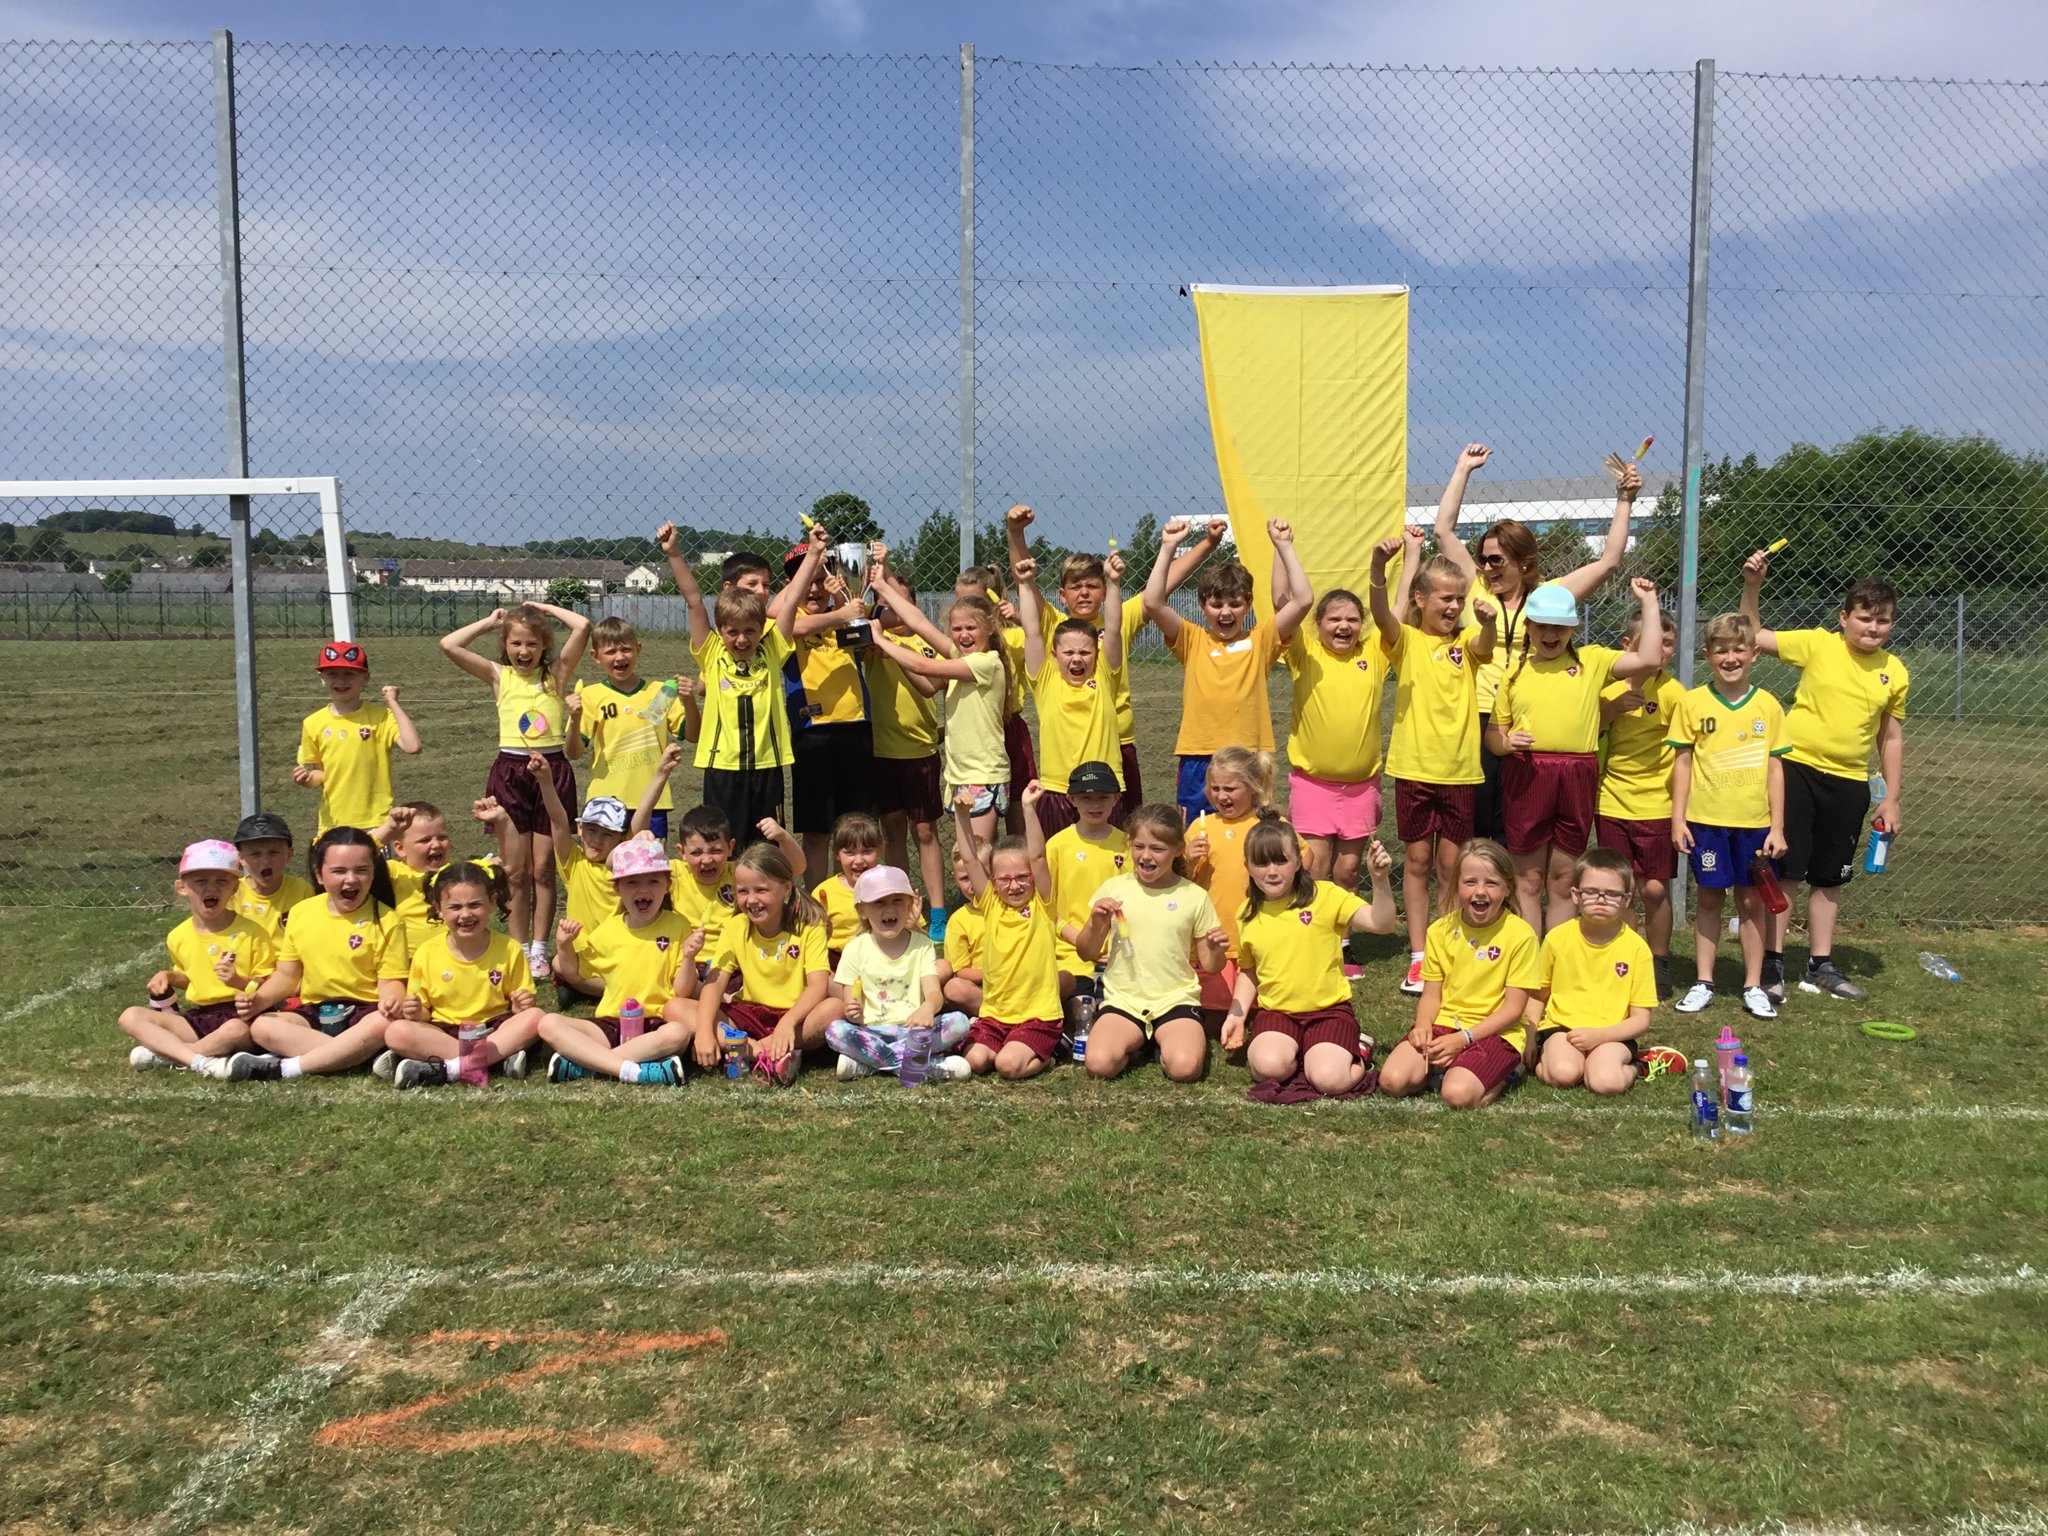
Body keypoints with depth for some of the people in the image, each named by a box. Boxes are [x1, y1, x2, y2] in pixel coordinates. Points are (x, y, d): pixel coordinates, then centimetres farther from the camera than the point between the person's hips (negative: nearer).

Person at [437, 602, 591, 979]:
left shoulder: (556, 674, 3)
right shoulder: (499, 676, 5)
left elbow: (583, 627, -10)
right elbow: (448, 644, -5)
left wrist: (547, 608, 4)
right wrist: (490, 621, 5)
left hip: (552, 771, -1)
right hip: (511, 774, 1)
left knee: (543, 869, 6)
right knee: (515, 871, 6)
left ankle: (539, 950, 14)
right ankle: (520, 950, 15)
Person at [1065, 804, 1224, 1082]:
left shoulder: (1195, 897, 1)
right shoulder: (1113, 888, 3)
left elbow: (1209, 966, 7)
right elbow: (1086, 954, 8)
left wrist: (1216, 951, -16)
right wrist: (1097, 923, -12)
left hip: (1176, 999, -1)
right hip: (1123, 999, 1)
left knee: (1184, 1067, -28)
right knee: (1100, 1064, -26)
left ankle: (1164, 1043, 5)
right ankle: (1135, 1044, 6)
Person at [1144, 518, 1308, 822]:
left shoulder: (1260, 641, 5)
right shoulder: (1192, 640, 4)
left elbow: (1302, 600, -5)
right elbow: (1153, 603, -9)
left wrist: (1284, 546, -7)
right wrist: (1168, 548, -11)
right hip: (1198, 764, 0)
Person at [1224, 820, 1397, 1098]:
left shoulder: (1324, 896, -7)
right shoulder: (1247, 914, 4)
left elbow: (1382, 924, -16)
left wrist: (1380, 880, -31)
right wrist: (1236, 1015, 5)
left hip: (1328, 1009, -1)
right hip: (1276, 1012, 2)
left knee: (1328, 1079, -25)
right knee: (1268, 1067, -30)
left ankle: (1355, 1049, 9)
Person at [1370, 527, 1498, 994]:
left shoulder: (1466, 640, 3)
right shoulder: (1405, 639, -2)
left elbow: (1484, 647, -20)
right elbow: (1381, 613, -22)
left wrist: (1487, 623, -43)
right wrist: (1379, 566, -41)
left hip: (1459, 768, 1)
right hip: (1414, 766, -1)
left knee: (1451, 865, 7)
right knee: (1417, 860, 6)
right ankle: (1418, 956, 12)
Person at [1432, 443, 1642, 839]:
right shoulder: (1477, 589, 8)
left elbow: (1608, 561, 6)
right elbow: (1444, 531, 6)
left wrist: (1624, 500, 6)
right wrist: (1463, 469, 9)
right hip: (1479, 722, 0)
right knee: (1477, 829, 3)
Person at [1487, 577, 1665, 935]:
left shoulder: (1592, 661, 7)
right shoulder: (1516, 671, 10)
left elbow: (1648, 660, -7)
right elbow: (1493, 731, 11)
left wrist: (1649, 603, -4)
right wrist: (1505, 741, -12)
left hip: (1576, 778, 0)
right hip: (1525, 775, 1)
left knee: (1563, 880, 10)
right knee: (1528, 880, 7)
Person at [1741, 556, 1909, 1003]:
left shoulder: (1895, 673, 4)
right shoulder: (1818, 644, -5)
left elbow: (1891, 738, 10)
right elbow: (1754, 637, -9)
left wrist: (1892, 798, 10)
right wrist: (1752, 586, -22)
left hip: (1849, 782, 4)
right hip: (1797, 769, -3)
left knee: (1830, 878, 13)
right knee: (1785, 870, -2)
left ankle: (1820, 967, 25)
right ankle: (1772, 963, 8)